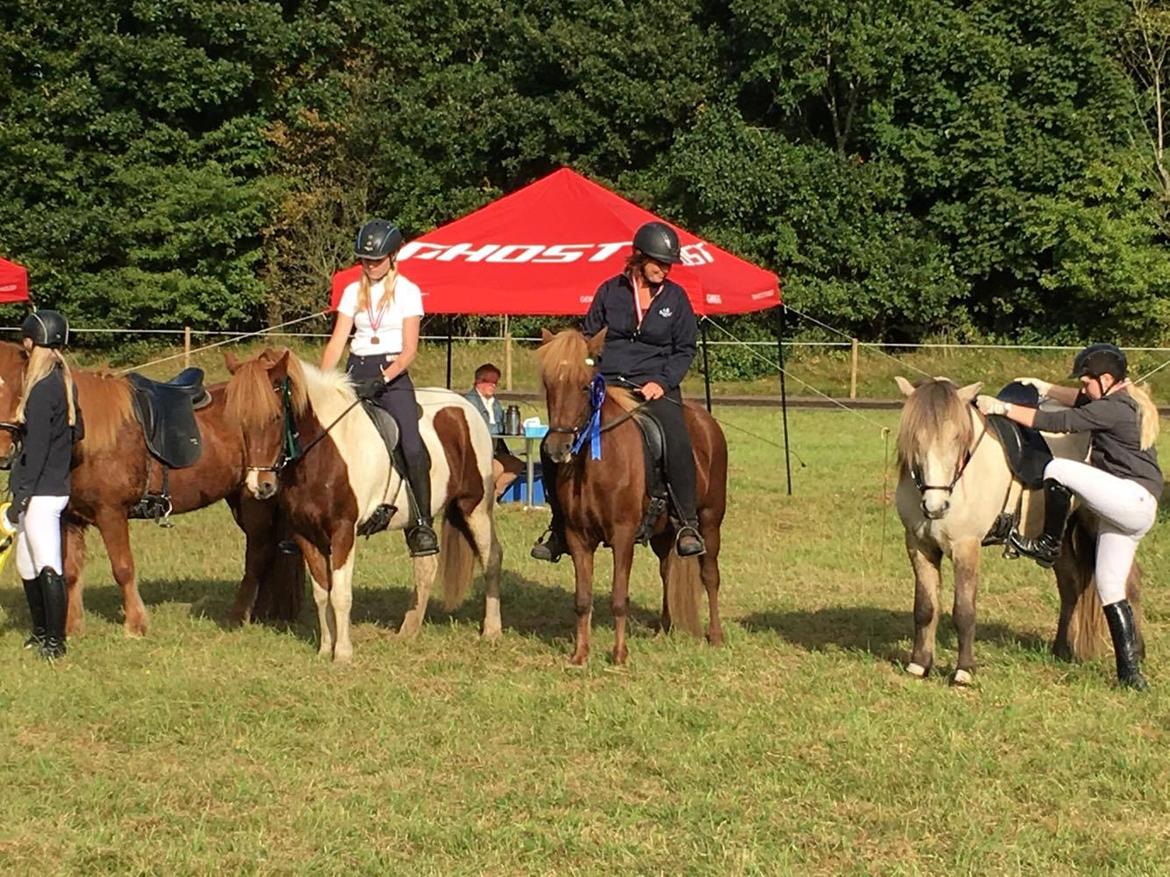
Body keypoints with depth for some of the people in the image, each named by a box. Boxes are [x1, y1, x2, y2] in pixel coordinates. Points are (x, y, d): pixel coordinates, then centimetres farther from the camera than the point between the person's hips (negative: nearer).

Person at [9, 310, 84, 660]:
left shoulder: (42, 390, -18)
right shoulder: (65, 384, 9)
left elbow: (36, 450, -20)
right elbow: (77, 432, 18)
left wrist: (21, 497, -18)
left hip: (41, 493, -10)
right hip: (57, 485, 10)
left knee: (48, 567, -5)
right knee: (26, 564, 19)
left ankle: (55, 642, -1)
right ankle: (42, 632, 29)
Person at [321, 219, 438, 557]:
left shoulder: (407, 292, 2)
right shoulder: (353, 292, 14)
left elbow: (409, 350, -5)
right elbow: (336, 342, 7)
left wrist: (383, 379, -22)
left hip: (393, 374, -4)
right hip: (356, 372, 4)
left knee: (411, 446, -23)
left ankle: (423, 525, -17)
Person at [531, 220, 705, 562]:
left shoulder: (675, 297, 7)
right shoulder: (610, 291, 8)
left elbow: (685, 350, 8)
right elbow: (590, 340, 13)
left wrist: (662, 382, -8)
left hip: (654, 386, -2)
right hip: (606, 385, 2)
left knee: (676, 441, -32)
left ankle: (688, 524, -22)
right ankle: (559, 525, 4)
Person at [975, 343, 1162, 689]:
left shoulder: (1115, 409, -13)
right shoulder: (1128, 401, 17)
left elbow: (1060, 422, -17)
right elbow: (1083, 402, 35)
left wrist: (1004, 409, -15)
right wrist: (1046, 389, 26)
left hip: (1132, 498, -11)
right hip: (1126, 509, 11)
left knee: (1057, 470, -19)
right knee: (1110, 590, 8)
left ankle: (1049, 545, -3)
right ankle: (1130, 670, 7)